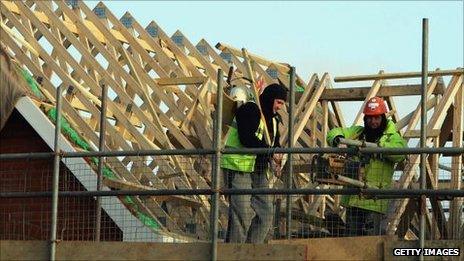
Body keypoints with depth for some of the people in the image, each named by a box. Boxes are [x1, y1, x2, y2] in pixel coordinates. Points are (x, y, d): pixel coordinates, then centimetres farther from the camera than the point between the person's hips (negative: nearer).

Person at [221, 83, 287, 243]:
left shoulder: (274, 118, 17)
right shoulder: (249, 110, -12)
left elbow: (274, 142, 20)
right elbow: (247, 139, -23)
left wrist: (277, 155, -3)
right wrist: (270, 152, -24)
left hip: (259, 170, 9)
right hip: (238, 167, -9)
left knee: (265, 213, 6)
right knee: (242, 214, -12)